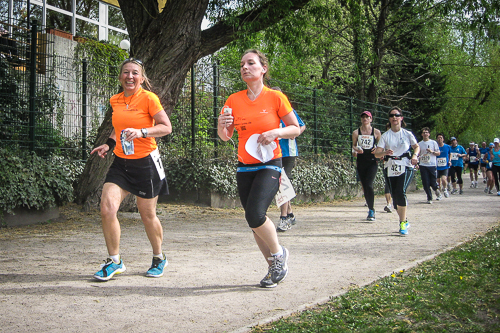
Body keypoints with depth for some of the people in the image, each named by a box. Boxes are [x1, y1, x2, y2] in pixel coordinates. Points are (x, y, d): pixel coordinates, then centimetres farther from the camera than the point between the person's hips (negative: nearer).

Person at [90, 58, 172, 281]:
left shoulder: (149, 98, -9)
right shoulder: (115, 100, 9)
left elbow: (166, 127, -12)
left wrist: (141, 132, -25)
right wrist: (109, 144, 11)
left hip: (145, 162, -4)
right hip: (121, 162, 5)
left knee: (147, 216, 7)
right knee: (107, 209, -12)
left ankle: (159, 258, 32)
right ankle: (114, 261, 6)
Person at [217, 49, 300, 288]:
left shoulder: (275, 97, -4)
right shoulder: (234, 100, 5)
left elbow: (295, 128, 3)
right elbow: (225, 137, 10)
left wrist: (276, 133, -16)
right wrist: (222, 125, -12)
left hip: (269, 165, -5)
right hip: (244, 167, 5)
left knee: (255, 214, -22)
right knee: (254, 221, 6)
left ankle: (279, 253, 6)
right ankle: (275, 268, 23)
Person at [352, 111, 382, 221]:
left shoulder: (376, 132, 2)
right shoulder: (356, 132, 5)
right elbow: (353, 146, 13)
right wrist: (356, 149, -9)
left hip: (372, 162, -3)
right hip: (361, 162, 3)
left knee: (369, 185, -17)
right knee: (364, 187, 6)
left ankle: (371, 210, -8)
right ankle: (371, 210, 21)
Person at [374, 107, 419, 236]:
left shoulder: (407, 134, 4)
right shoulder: (385, 136, 4)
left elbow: (417, 146, 17)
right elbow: (377, 153, -3)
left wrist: (415, 155, -3)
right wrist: (385, 152, -25)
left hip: (405, 167, -2)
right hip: (390, 168, 3)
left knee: (400, 192, -22)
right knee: (395, 196, 5)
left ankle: (403, 223, -16)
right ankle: (404, 221, 26)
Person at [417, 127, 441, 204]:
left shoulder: (433, 142, 6)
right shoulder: (419, 144, 10)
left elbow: (438, 153, 6)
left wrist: (432, 152, -12)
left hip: (432, 165, -1)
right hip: (423, 165, 2)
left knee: (433, 183, -2)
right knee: (425, 183, -3)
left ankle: (436, 190, 31)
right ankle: (429, 198, 9)